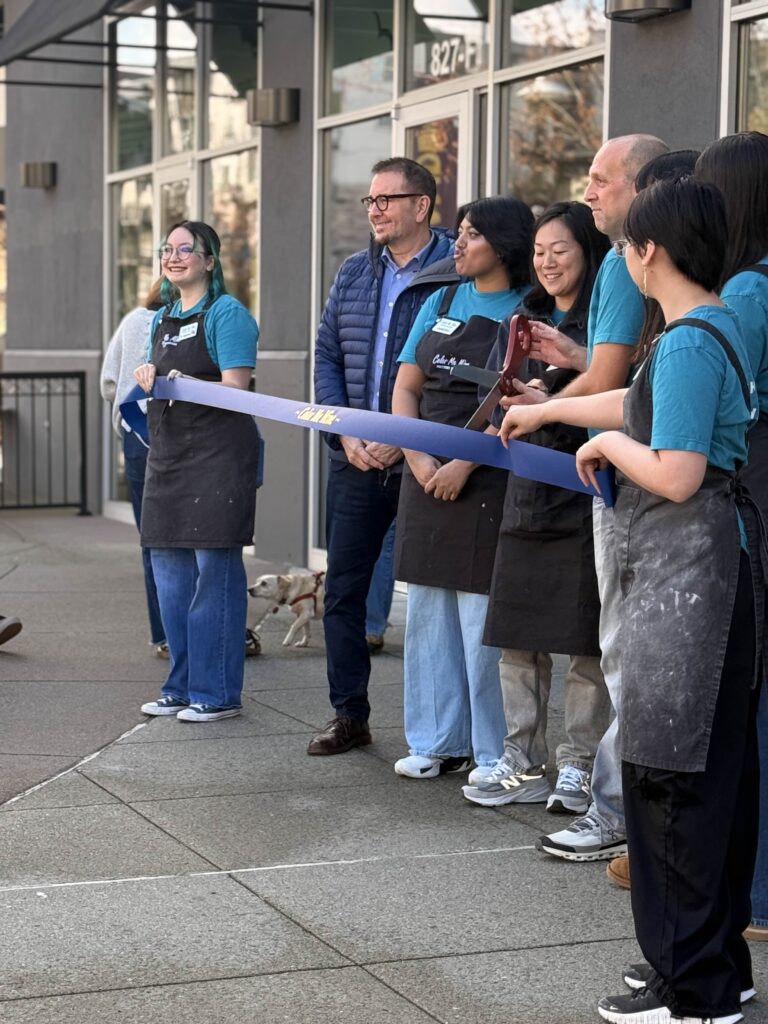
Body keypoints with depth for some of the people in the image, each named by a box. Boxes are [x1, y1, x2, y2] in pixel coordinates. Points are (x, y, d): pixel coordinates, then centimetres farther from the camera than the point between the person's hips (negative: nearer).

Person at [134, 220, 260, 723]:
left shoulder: (227, 313, -6)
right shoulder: (162, 319, 17)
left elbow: (234, 388, -14)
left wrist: (177, 384, -23)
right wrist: (148, 377, 7)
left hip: (218, 452, -8)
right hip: (168, 454, 8)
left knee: (216, 571, -6)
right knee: (171, 573, 10)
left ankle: (217, 692, 0)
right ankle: (182, 686, 19)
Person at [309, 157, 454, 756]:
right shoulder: (354, 274, 12)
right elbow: (327, 356, 13)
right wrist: (344, 432, -1)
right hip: (355, 460, 6)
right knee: (343, 588, 8)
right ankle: (349, 715, 18)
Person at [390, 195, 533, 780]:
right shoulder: (442, 302, 13)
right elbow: (406, 387, 11)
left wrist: (464, 465, -16)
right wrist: (418, 458, -4)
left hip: (488, 482, -6)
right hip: (426, 475, 6)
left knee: (484, 619, -5)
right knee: (429, 612, 9)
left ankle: (493, 752, 5)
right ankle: (437, 742, 18)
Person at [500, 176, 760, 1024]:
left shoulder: (688, 343, -17)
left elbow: (675, 476, -24)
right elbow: (641, 405, 30)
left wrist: (608, 444, -5)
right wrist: (543, 410, 42)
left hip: (686, 566, -10)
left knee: (670, 775, -4)